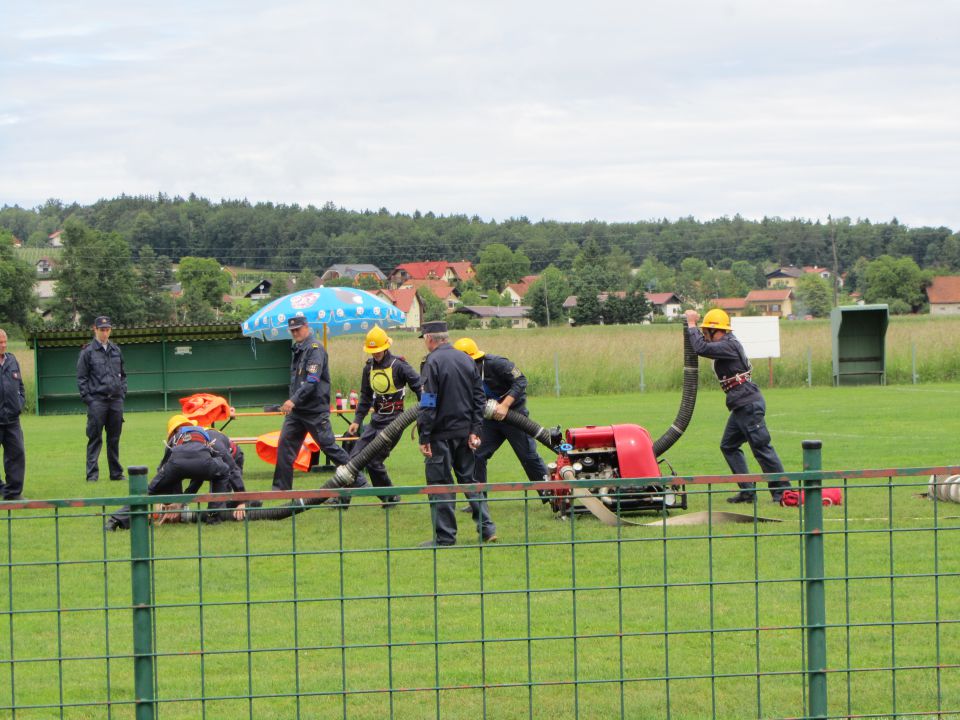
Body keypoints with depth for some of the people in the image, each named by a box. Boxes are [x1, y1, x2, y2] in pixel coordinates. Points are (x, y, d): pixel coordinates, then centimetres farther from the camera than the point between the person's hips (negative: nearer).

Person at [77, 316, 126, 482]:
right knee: (95, 439, -4)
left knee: (114, 439, 8)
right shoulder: (88, 351, 0)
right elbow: (81, 377, -1)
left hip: (116, 400, 4)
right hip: (97, 401, -4)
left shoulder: (116, 350, 15)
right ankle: (92, 474, -2)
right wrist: (87, 398, -9)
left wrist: (122, 392, 11)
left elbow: (123, 374, 23)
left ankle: (116, 472, 14)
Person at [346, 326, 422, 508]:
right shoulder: (369, 367, 9)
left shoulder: (398, 365, -11)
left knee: (373, 461, -12)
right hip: (376, 420, 7)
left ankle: (390, 497, 5)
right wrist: (357, 419, 14)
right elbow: (365, 396, 18)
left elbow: (419, 386, -10)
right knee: (355, 457, 2)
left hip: (393, 420, -7)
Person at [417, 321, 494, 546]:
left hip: (441, 434, -6)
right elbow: (478, 398, 9)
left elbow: (428, 403, -16)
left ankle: (445, 536, 2)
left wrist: (424, 437, -14)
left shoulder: (432, 362, -12)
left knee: (439, 484, 0)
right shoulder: (466, 360, 9)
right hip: (464, 432, 7)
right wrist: (474, 431, 9)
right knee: (469, 479, 16)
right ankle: (487, 528, 11)